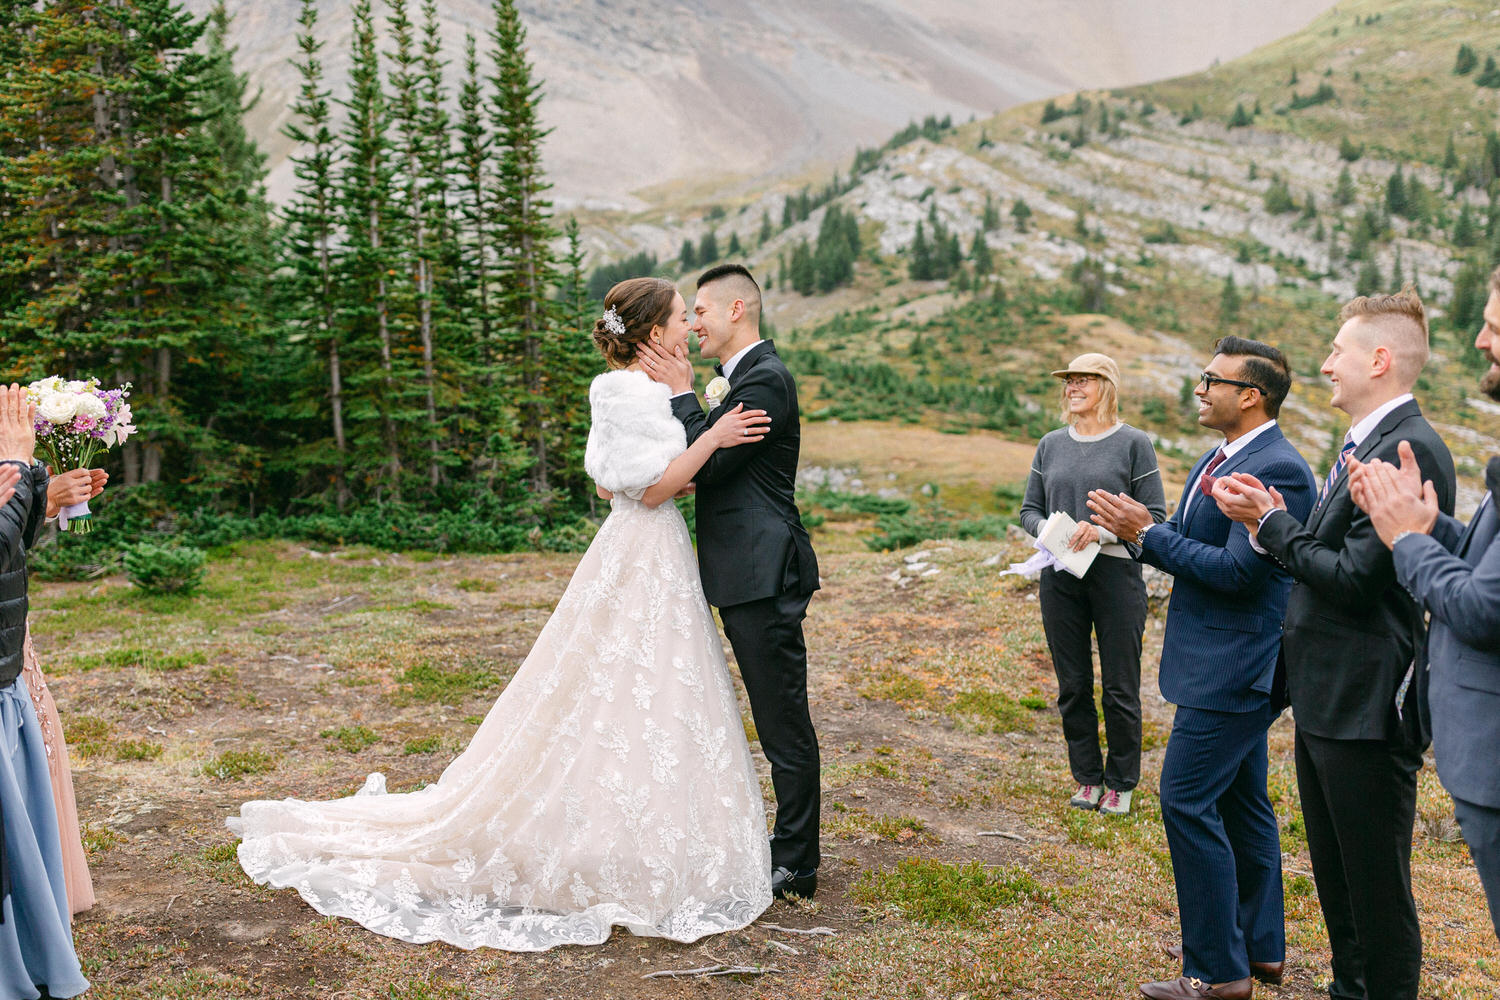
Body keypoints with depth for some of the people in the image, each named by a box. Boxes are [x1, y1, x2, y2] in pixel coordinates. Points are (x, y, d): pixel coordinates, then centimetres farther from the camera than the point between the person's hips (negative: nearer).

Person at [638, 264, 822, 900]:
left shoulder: (765, 379, -13)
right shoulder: (744, 377, 19)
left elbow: (707, 466, -17)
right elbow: (709, 470, 19)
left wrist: (682, 394, -10)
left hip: (765, 577, -11)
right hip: (750, 577, 11)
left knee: (784, 724, -2)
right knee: (779, 721, 17)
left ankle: (796, 868, 8)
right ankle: (791, 851, 28)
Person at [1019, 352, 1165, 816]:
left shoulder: (1134, 443, -2)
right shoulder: (1051, 445, 10)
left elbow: (1155, 516, -5)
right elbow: (1029, 509, 13)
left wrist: (1102, 531, -19)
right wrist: (1047, 530, -9)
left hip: (1115, 574, -4)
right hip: (1060, 576, 4)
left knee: (1120, 688, 3)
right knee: (1073, 686, 9)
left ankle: (1120, 784, 17)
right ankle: (1087, 779, 23)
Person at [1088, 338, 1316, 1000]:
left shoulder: (1277, 469, -19)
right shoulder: (1218, 459, 13)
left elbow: (1237, 571, -24)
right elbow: (1191, 547, 14)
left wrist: (1147, 531, -20)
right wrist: (1126, 535, -3)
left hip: (1233, 666, -10)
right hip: (1225, 664, 10)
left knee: (1187, 801, -7)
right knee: (1240, 802, 17)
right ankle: (1260, 946, 31)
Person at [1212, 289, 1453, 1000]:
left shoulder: (1410, 449, -19)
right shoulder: (1363, 443, 14)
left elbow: (1353, 577, -23)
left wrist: (1271, 523, -13)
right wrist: (1272, 518, -2)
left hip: (1365, 707, -11)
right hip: (1324, 699, 11)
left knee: (1377, 889, 3)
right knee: (1335, 875, 23)